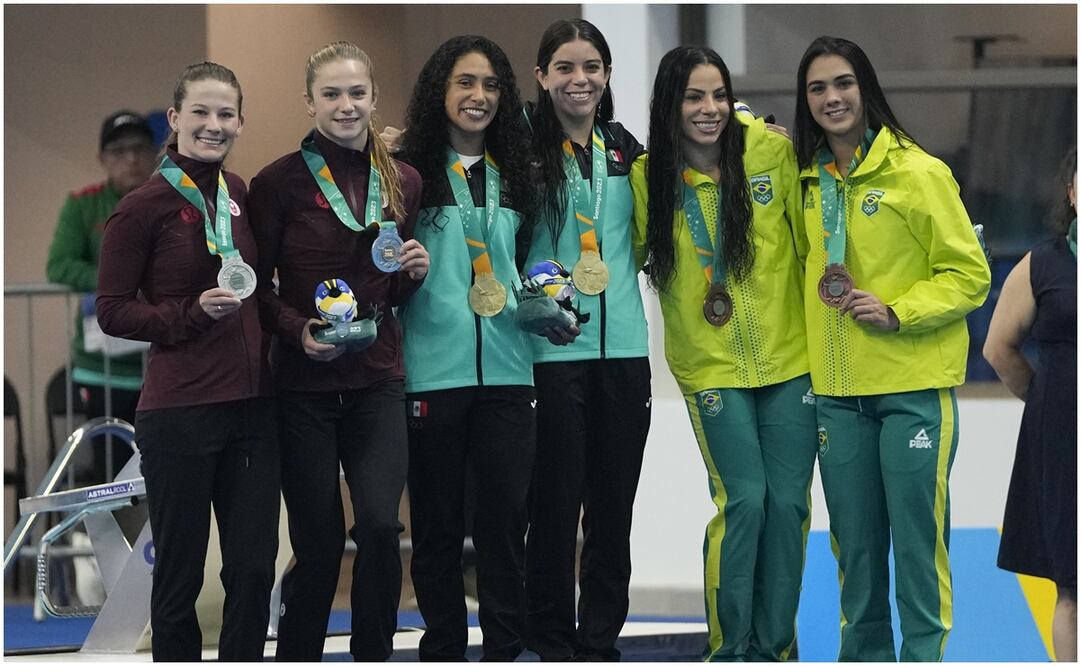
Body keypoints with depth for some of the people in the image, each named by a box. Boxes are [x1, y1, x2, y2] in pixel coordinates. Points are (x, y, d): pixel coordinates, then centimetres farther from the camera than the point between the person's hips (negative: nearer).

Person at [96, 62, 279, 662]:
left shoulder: (239, 194, 9)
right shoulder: (144, 206, -8)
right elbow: (112, 311, -7)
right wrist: (194, 312, -18)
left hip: (250, 404, 5)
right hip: (179, 412, -5)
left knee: (254, 566, 7)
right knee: (180, 573, 5)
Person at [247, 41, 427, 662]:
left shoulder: (403, 182, 6)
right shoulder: (281, 181, -6)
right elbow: (256, 285, -2)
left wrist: (414, 273, -5)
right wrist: (299, 330, -18)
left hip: (378, 378, 2)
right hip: (304, 384, -2)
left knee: (380, 523, -13)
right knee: (318, 540, 2)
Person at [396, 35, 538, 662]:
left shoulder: (515, 175, 13)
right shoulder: (412, 170, 0)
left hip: (506, 369, 3)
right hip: (433, 369, -3)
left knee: (506, 515, 3)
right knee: (438, 522, 5)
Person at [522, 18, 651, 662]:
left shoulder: (625, 149, 11)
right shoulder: (525, 148, -3)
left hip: (623, 346, 4)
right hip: (552, 350, -4)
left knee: (614, 505, 8)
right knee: (556, 502, 0)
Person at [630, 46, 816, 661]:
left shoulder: (772, 153, -7)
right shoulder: (646, 178, -4)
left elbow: (812, 239, 0)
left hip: (789, 358, 1)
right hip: (712, 368, -1)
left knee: (787, 501, 2)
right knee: (743, 499, -9)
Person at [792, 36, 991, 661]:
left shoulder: (918, 173, -9)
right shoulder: (809, 179, 9)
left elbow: (970, 275, -7)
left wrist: (896, 312, -17)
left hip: (914, 385, -5)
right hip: (836, 391, 5)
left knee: (917, 535, -3)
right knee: (854, 539, 12)